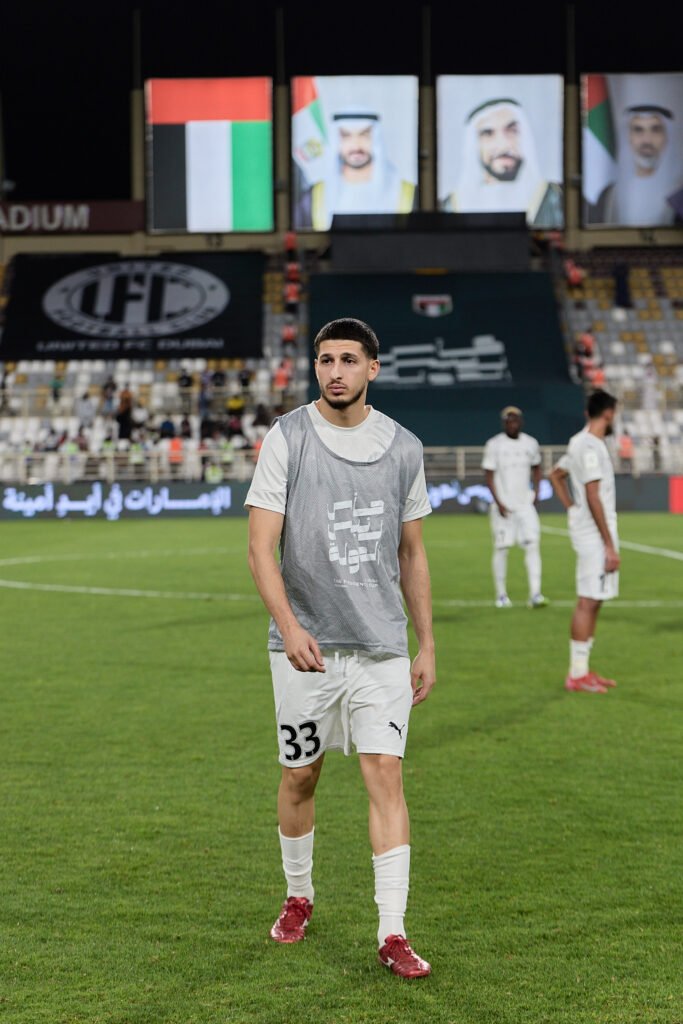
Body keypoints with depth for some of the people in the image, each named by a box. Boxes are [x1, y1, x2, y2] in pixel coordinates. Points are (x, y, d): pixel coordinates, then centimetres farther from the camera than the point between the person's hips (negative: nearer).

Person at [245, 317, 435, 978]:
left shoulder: (403, 448, 6)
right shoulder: (286, 439, -3)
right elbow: (261, 547, -8)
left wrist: (427, 645, 12)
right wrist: (288, 625, -23)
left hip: (382, 648, 1)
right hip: (305, 645, -1)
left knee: (386, 774, -7)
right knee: (300, 775, 10)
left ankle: (392, 933, -5)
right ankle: (298, 898, 32)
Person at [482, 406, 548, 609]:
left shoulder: (530, 444, 6)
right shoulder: (494, 445, -5)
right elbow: (489, 476, -5)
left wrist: (536, 492, 9)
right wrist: (498, 503, -13)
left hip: (525, 504, 3)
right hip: (503, 505, -3)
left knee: (533, 545, -9)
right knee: (501, 548, 1)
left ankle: (535, 594, -12)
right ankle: (501, 595, 13)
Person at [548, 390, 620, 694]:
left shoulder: (580, 442, 14)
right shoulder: (590, 446, -16)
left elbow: (556, 475, 28)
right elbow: (593, 497, -20)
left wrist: (573, 509, 18)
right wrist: (610, 545, -18)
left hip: (590, 533, 10)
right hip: (595, 535, -10)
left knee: (592, 601, 13)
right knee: (588, 601, -6)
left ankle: (582, 669, 18)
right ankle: (577, 674, -3)